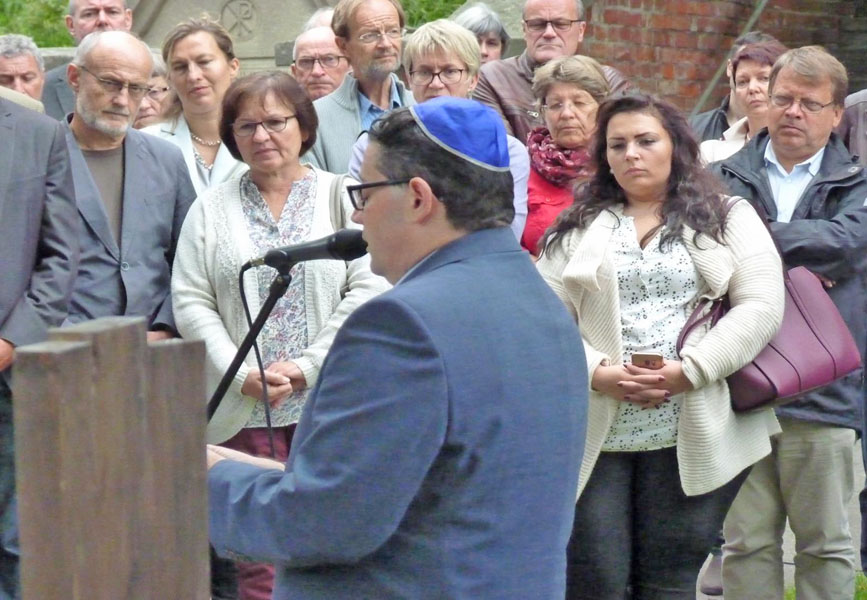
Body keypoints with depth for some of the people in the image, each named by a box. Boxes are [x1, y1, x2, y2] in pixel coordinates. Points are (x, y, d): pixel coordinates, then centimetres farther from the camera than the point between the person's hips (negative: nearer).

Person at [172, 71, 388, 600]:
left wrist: (307, 367, -11)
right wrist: (243, 375, -9)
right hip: (245, 412, 1)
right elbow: (191, 303, 4)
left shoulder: (341, 198, 4)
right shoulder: (213, 209, 9)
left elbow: (369, 289, -4)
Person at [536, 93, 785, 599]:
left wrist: (689, 371, -15)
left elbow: (762, 307, -4)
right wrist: (597, 373, -14)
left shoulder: (728, 218, 8)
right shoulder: (579, 227, 13)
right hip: (594, 435, 1)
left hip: (692, 436, -1)